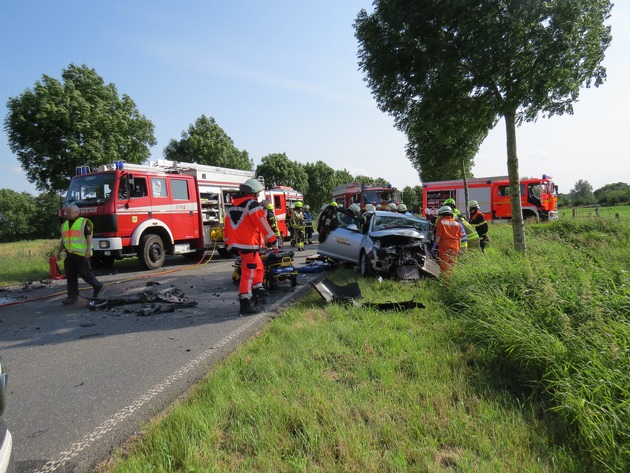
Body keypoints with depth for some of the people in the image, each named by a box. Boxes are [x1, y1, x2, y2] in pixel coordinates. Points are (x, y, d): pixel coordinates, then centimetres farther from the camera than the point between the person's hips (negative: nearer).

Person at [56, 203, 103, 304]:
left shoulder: (84, 222, -5)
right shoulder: (64, 224, 17)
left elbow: (89, 237, -10)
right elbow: (63, 239, 24)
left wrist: (89, 250, -19)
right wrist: (59, 251, 22)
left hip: (82, 254, -7)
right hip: (70, 254, 7)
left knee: (84, 273, -5)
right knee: (70, 276, 6)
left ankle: (98, 286, 16)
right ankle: (73, 295, 13)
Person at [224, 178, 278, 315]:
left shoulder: (233, 206, 18)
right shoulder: (252, 204, -8)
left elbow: (227, 226, 20)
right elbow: (262, 223, -14)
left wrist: (229, 242, 25)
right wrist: (273, 240, -9)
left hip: (236, 242, 9)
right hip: (249, 243, -9)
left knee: (258, 267, 20)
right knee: (248, 273, -6)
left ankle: (258, 293, 22)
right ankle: (245, 304, -4)